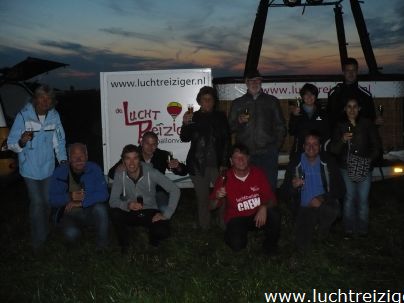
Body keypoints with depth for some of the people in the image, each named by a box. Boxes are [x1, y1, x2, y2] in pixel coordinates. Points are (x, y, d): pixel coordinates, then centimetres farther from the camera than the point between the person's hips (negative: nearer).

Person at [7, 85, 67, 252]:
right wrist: (21, 142, -37)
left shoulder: (54, 116, -7)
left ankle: (44, 234, 36)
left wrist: (63, 160, -2)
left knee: (47, 202, 15)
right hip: (30, 168, -3)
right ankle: (39, 240, 14)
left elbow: (59, 140, 4)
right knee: (37, 203, -2)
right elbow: (11, 143, -16)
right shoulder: (24, 115, -18)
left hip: (48, 167, 4)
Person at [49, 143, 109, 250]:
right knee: (71, 234, -31)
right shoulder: (59, 172, -5)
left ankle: (103, 245, -11)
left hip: (91, 212, 0)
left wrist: (81, 202, -27)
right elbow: (52, 199, -8)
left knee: (100, 208, -33)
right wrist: (69, 197, -27)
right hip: (69, 214, 0)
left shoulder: (94, 169, -8)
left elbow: (103, 194, -17)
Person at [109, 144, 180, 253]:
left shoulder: (151, 173, -19)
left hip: (150, 212, -1)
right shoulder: (120, 175, -14)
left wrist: (166, 214, -22)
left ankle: (153, 239, 11)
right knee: (115, 214, -30)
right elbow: (113, 201, -15)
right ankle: (124, 244, -1)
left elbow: (174, 190, -16)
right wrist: (127, 205, -36)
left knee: (163, 232, -29)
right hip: (130, 213, 1)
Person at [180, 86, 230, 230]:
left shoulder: (220, 117, 5)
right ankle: (204, 227, 19)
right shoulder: (193, 117, 6)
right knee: (202, 198, 8)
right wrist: (185, 124, -19)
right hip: (198, 165, 1)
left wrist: (224, 164, -6)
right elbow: (185, 138, 0)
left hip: (217, 165, -1)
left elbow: (226, 141, 1)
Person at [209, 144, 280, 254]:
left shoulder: (258, 173, -8)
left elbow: (271, 198, -6)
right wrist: (217, 198, -29)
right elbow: (211, 206, -6)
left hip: (258, 215, 2)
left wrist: (264, 207, -28)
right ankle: (231, 234, 11)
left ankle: (270, 243, 1)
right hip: (237, 219, -2)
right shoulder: (224, 179, -12)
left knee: (274, 215, -29)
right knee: (237, 245, -28)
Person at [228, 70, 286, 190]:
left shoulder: (272, 101, 14)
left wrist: (277, 146, 4)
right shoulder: (237, 103, 14)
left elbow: (281, 126, 14)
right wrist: (239, 121, -8)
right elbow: (230, 128, 12)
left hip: (268, 154, 0)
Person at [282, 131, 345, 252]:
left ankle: (323, 229, 0)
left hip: (325, 203, 0)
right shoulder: (295, 164, -2)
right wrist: (293, 186, -25)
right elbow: (285, 193, -1)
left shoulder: (328, 162, -2)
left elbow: (340, 189, -4)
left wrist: (322, 200, -20)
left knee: (333, 209, -37)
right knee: (302, 247, -15)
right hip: (304, 208, 0)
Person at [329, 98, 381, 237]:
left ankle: (362, 229, 11)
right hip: (347, 168, 0)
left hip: (364, 168, 0)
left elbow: (376, 145, 9)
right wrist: (342, 140, -18)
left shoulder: (367, 124, 4)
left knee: (363, 199, -1)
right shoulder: (340, 126, 5)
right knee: (349, 198, 0)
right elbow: (333, 149, -1)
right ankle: (349, 229, 11)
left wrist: (370, 159, -3)